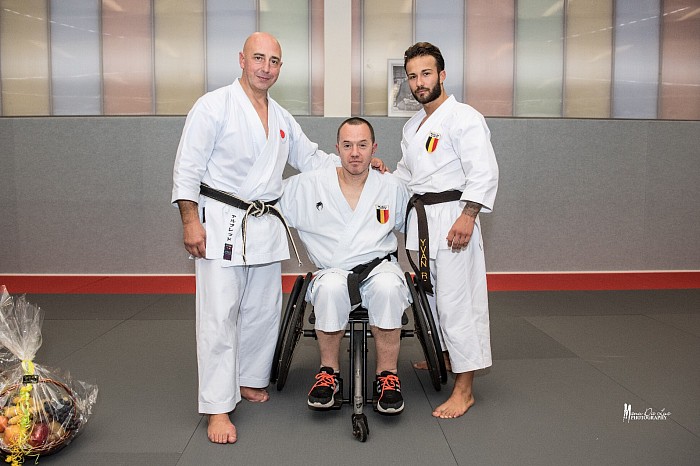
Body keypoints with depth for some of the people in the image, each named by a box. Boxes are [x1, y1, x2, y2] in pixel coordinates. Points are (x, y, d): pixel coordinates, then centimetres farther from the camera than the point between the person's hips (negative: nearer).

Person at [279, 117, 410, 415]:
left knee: (388, 287, -36)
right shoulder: (306, 186, 3)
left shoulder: (393, 188, 8)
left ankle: (387, 376, -19)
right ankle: (329, 373, -16)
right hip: (332, 272, 0)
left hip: (379, 267, 1)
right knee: (331, 288, -37)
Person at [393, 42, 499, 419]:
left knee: (457, 301, -8)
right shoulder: (413, 126, 18)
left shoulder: (464, 119, -10)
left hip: (452, 220, -9)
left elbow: (484, 173, -18)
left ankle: (464, 389, 0)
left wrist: (466, 218, -26)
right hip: (421, 219, 9)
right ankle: (444, 358, 37)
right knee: (429, 293, 18)